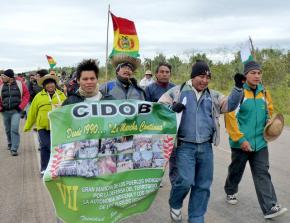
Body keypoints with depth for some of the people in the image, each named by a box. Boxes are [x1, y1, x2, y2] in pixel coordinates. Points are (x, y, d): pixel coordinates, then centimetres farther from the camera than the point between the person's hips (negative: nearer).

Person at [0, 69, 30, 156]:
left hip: (16, 111, -3)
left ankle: (14, 149, -9)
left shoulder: (19, 84, -4)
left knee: (14, 129, -14)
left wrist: (21, 106, -7)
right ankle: (10, 144, 39)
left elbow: (26, 95, 1)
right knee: (8, 129, 15)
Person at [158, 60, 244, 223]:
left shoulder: (213, 96, 13)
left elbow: (230, 105, 11)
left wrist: (238, 88, -3)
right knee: (185, 181, -14)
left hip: (206, 147, 5)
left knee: (203, 185, 8)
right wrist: (172, 109, -20)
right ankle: (175, 205, 18)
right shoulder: (177, 91, 1)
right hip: (185, 146, -4)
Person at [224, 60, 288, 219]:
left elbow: (269, 113, 18)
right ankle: (231, 192, 41)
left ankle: (270, 207, 2)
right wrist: (240, 139, -18)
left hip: (260, 142, 4)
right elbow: (230, 118, -17)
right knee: (236, 170, 15)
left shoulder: (264, 92, 5)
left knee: (262, 174, 2)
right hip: (241, 143, -4)